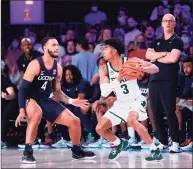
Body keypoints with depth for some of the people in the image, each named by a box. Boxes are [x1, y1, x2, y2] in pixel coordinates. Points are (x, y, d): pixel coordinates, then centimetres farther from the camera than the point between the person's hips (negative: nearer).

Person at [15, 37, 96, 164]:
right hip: (31, 100, -7)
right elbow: (23, 89, -20)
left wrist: (71, 101, 1)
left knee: (75, 121, 3)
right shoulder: (35, 65, -18)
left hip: (46, 101, 7)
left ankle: (77, 151, 28)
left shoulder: (57, 68, 4)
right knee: (37, 113, -43)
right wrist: (22, 110, -29)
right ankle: (27, 152, -36)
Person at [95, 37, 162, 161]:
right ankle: (119, 144, 30)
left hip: (135, 101, -5)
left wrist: (141, 68, -37)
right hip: (120, 104, 5)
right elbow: (104, 93, -19)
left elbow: (155, 68, -16)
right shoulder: (104, 69, -7)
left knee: (131, 120, -36)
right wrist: (118, 79, -34)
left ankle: (155, 150, -27)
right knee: (100, 128, 0)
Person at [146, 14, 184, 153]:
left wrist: (157, 57, -1)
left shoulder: (177, 41, 3)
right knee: (156, 112, 3)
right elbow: (148, 55, 2)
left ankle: (175, 142, -5)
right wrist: (164, 53, -9)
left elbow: (173, 58, -13)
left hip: (169, 81, -5)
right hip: (154, 79, 5)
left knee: (170, 112, -10)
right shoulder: (156, 42, 19)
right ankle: (162, 142, 10)